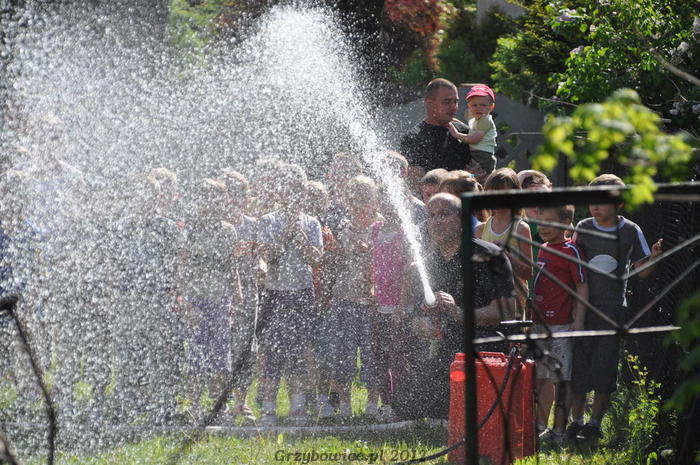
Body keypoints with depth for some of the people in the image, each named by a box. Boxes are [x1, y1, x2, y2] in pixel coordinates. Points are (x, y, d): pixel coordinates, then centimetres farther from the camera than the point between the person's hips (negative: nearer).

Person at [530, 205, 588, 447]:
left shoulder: (570, 251, -9)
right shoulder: (543, 250, 15)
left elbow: (582, 288, -11)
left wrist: (578, 320, -16)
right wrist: (531, 318, 23)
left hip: (562, 325, -8)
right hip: (539, 323, 8)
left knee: (561, 379, -4)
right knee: (542, 377, 13)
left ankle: (559, 431, -1)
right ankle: (541, 427, 20)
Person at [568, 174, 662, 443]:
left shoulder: (631, 232, 1)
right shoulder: (583, 228, 5)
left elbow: (642, 271, 5)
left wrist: (654, 258, -14)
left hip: (613, 309, -1)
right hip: (583, 306, 1)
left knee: (604, 367, 0)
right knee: (578, 365, 0)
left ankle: (595, 423, 9)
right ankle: (576, 420, 11)